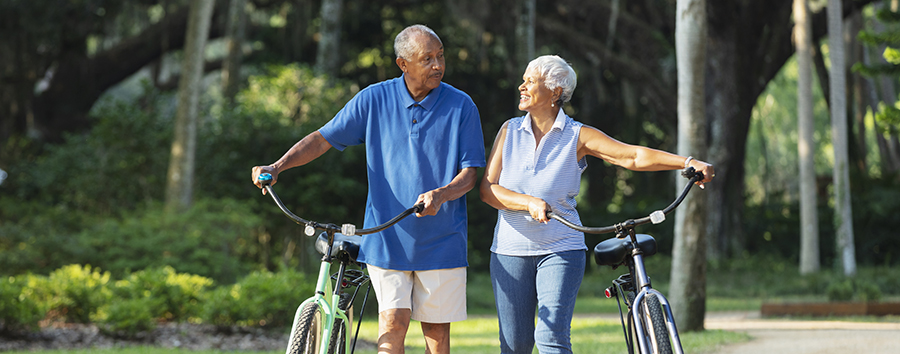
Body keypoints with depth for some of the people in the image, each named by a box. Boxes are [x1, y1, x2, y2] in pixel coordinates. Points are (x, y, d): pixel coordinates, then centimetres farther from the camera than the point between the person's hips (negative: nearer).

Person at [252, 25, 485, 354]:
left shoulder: (461, 106, -2)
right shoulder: (374, 99, 1)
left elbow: (470, 173, -3)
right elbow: (323, 138, 5)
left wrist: (441, 194, -25)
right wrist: (277, 167, -8)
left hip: (441, 240, 0)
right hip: (387, 237, 0)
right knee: (393, 325, -8)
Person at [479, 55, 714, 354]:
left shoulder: (578, 136, -3)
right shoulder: (510, 131, 5)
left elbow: (633, 156, -13)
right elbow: (488, 189, -1)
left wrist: (688, 163, -26)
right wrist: (530, 203, -19)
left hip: (561, 250, -3)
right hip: (511, 250, 3)